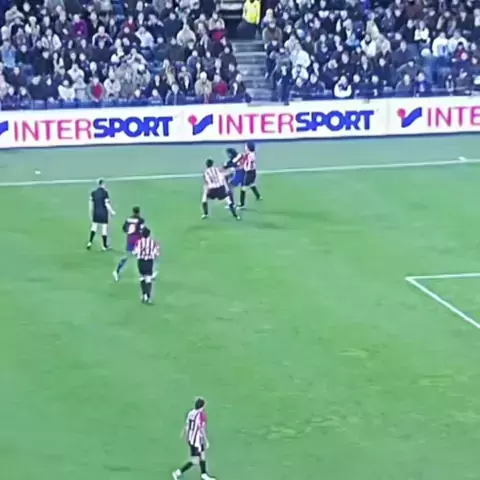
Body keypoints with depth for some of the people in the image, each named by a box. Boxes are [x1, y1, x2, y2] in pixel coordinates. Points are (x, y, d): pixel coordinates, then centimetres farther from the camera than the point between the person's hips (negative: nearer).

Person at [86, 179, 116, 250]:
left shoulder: (93, 192, 0)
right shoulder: (105, 192, -14)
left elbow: (91, 204, 6)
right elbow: (107, 204, -14)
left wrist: (91, 212, 19)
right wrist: (112, 212, -1)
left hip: (96, 213, 4)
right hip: (104, 214, -4)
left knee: (94, 227, 15)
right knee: (104, 228, 5)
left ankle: (90, 242, 0)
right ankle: (105, 246, 10)